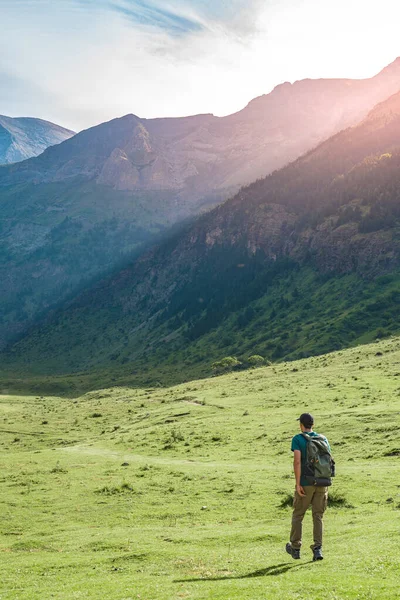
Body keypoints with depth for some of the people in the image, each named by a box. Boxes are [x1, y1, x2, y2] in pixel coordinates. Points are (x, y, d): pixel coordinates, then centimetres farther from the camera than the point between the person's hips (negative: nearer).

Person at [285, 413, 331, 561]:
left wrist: (298, 484, -15)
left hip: (305, 483, -3)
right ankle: (317, 548, -5)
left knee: (298, 515, 12)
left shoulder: (297, 439, -6)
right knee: (318, 516, 6)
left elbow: (297, 461, -16)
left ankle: (295, 548, 21)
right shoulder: (323, 439, 7)